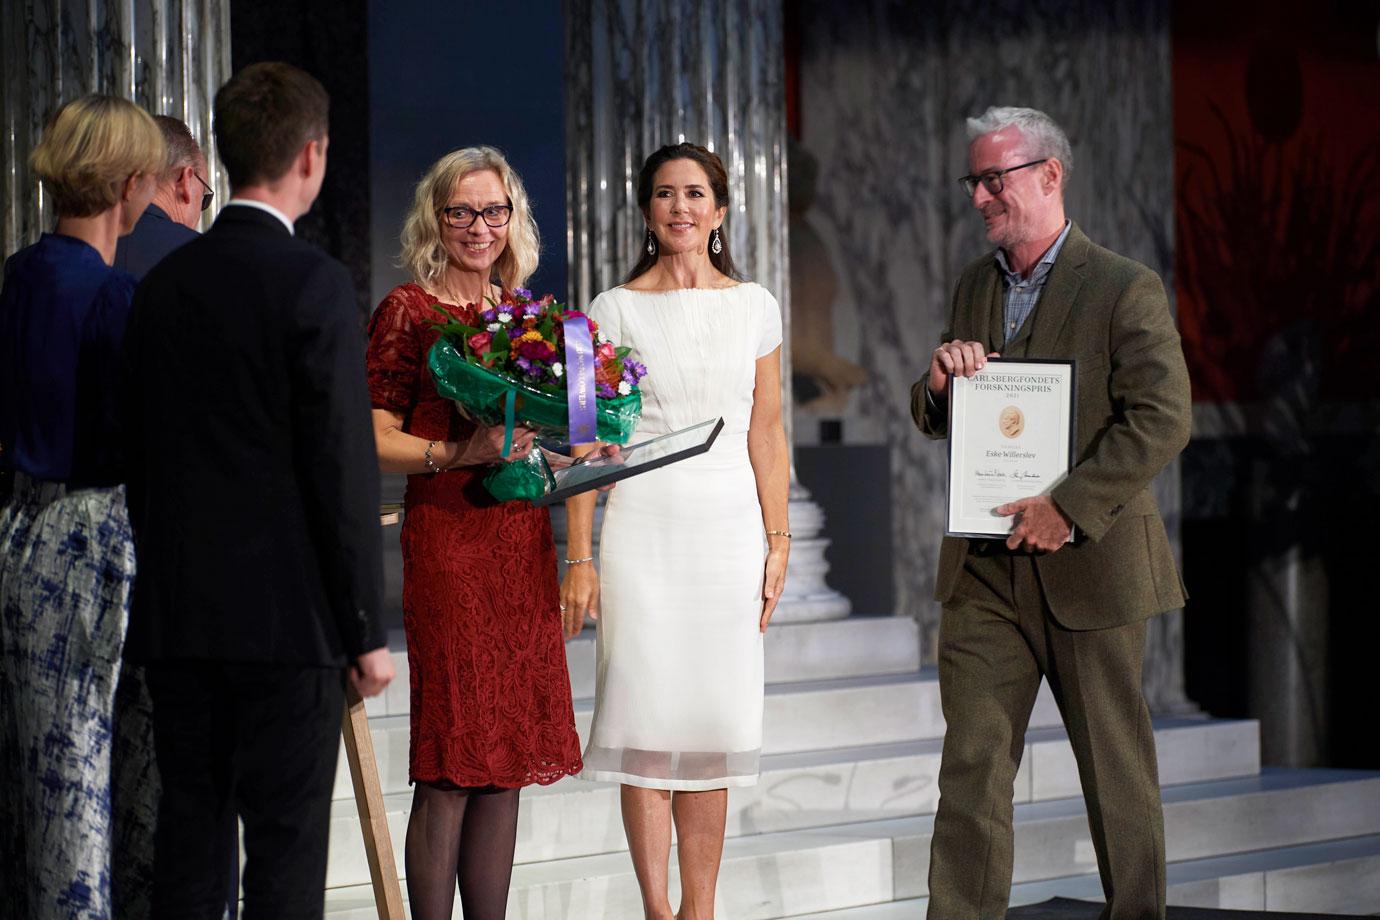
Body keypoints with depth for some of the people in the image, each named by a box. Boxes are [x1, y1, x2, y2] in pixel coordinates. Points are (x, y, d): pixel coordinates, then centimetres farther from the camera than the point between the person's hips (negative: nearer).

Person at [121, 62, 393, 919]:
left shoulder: (164, 283, 8)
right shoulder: (314, 283, -11)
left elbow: (141, 454, 12)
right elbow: (344, 466, -13)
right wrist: (367, 630, -7)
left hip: (175, 617, 6)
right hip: (289, 617, -6)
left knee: (188, 834, 9)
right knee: (287, 844, -2)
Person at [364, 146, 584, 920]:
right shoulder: (409, 311, -3)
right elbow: (378, 440, -8)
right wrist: (463, 452, -21)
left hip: (522, 540, 6)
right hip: (448, 542, -6)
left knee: (508, 766, 6)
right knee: (451, 770, -7)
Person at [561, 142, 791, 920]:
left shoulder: (753, 306, 8)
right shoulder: (616, 310, 1)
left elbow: (767, 435, 10)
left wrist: (778, 542, 5)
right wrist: (579, 557, -5)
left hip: (731, 530, 2)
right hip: (645, 527, -2)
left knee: (715, 723, 4)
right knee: (649, 718, -4)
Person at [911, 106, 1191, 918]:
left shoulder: (1126, 289, -8)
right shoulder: (976, 285, 13)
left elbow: (1162, 419, -16)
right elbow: (938, 424, 19)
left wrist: (1069, 507, -21)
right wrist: (939, 384, -5)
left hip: (1088, 565, -5)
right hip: (985, 572, 5)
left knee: (1117, 766, 6)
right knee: (972, 762, -1)